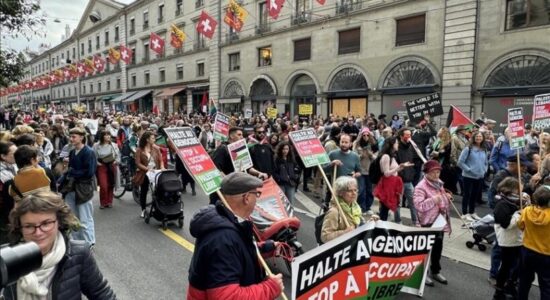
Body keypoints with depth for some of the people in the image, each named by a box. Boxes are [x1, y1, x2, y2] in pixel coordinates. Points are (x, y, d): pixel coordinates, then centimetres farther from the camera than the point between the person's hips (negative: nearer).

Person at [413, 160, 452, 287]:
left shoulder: (439, 183, 8)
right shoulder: (421, 187, -20)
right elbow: (419, 206, -30)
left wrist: (447, 197, 3)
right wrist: (433, 200, -35)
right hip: (428, 223, -8)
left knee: (438, 246, 20)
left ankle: (435, 271, 37)